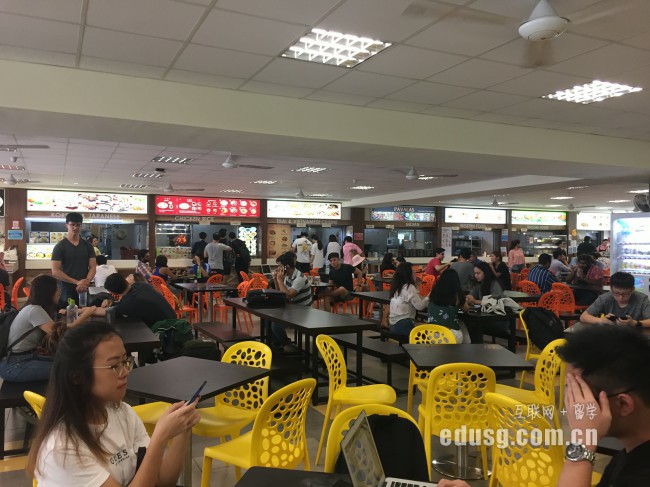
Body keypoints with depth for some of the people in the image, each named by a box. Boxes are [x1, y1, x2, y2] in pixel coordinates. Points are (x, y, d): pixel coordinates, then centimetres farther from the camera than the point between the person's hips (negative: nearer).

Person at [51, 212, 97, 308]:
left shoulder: (88, 246, 10)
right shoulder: (59, 247, -1)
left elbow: (92, 267, 5)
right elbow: (55, 272, -8)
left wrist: (86, 282, -14)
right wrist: (77, 282, -15)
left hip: (84, 292, 3)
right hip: (66, 293, -3)